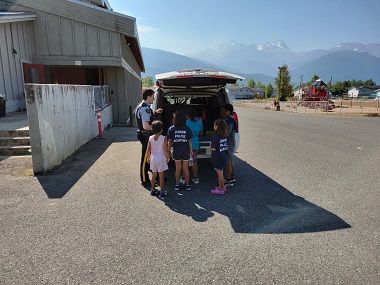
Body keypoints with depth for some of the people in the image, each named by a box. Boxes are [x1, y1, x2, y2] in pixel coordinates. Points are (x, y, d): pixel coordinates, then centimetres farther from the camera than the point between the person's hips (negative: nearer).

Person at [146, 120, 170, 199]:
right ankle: (161, 191, 11)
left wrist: (148, 157, 12)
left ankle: (152, 190, 27)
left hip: (153, 158, 3)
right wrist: (168, 157, 0)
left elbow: (148, 150, -3)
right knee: (161, 175, 5)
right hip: (161, 158, -3)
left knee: (154, 174, 16)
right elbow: (165, 150, -15)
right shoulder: (163, 138, -15)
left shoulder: (150, 138, -6)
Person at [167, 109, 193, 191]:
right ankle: (187, 185, 20)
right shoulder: (187, 129, -8)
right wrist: (191, 151, 7)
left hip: (176, 151, 0)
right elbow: (189, 141, -5)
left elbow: (169, 142, -5)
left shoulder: (171, 129, -9)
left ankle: (177, 185, 19)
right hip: (186, 151, 0)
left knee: (178, 168, 12)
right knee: (186, 168, 12)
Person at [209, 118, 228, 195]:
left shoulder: (215, 137, -21)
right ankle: (222, 186, 33)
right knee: (220, 173, 21)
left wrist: (210, 147, -2)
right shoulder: (225, 136, 4)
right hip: (224, 157, 8)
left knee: (219, 173, 3)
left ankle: (220, 190, 13)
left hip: (218, 158, -8)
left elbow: (213, 148, -23)